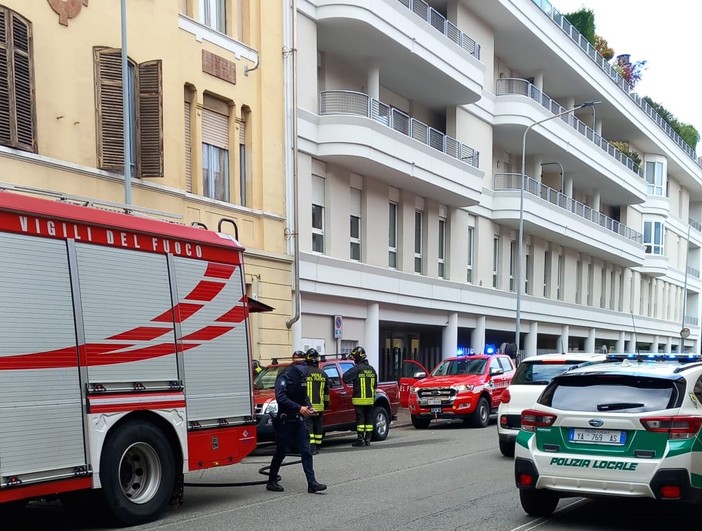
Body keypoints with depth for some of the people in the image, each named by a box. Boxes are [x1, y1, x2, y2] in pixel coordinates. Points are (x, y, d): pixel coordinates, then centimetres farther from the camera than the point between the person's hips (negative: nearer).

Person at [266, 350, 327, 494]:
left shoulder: (302, 377, 10)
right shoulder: (285, 377, -14)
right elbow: (280, 398, -25)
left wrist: (309, 407, 1)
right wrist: (299, 408, -29)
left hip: (298, 420, 7)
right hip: (285, 421, -7)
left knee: (306, 451, 0)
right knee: (280, 453, 4)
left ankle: (312, 483, -1)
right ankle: (271, 482, 18)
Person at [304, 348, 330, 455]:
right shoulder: (323, 374, 9)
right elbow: (327, 391, 16)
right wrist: (327, 403, 25)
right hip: (319, 406, 5)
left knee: (308, 426, -4)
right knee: (318, 426, 11)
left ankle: (312, 447, -12)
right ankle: (317, 447, 15)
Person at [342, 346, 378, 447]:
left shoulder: (357, 369, -11)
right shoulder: (371, 369, 11)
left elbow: (345, 377, -14)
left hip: (359, 399, -6)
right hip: (370, 399, 6)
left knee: (360, 419, -3)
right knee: (369, 419, 9)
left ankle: (361, 440, -3)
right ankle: (368, 439, 11)